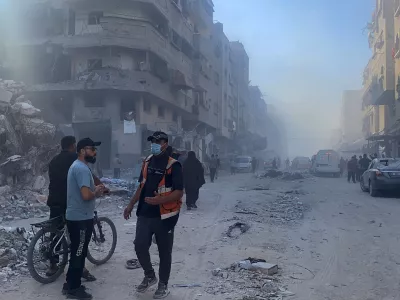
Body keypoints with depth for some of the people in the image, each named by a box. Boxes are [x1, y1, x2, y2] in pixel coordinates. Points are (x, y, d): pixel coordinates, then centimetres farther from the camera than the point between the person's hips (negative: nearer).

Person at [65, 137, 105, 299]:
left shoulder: (77, 165, 13)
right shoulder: (82, 168, -21)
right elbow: (86, 195, -30)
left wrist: (95, 189, 6)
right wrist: (97, 191, -9)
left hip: (75, 216, 10)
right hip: (81, 218, -10)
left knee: (77, 252, 19)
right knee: (79, 253, 0)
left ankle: (71, 283, 29)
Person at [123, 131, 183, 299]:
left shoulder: (173, 165, -12)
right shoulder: (147, 162, 9)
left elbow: (179, 192, -16)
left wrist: (159, 200, -29)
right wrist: (131, 205, 16)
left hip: (164, 216, -5)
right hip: (144, 214, 6)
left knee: (164, 252, 6)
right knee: (140, 246, 4)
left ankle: (163, 285, 23)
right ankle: (149, 276, 29)